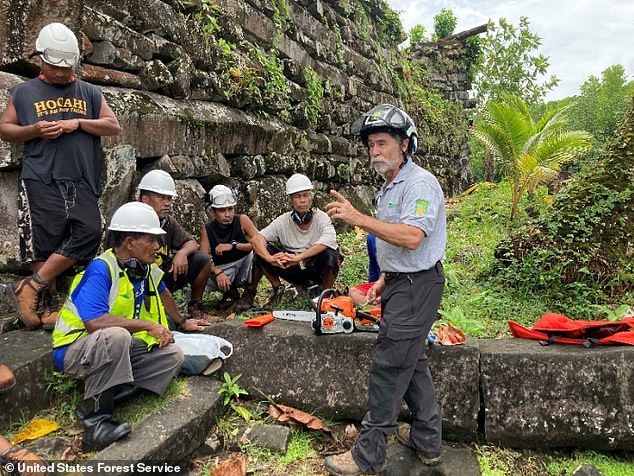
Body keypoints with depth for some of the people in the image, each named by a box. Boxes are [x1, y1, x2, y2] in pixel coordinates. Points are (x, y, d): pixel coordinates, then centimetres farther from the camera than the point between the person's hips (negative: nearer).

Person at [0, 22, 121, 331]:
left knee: (89, 233, -14)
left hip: (81, 182, 2)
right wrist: (34, 129, -5)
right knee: (44, 243, -5)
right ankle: (48, 306, 7)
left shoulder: (90, 93, 18)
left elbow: (114, 127, 9)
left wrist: (78, 123, -6)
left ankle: (31, 287, -2)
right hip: (41, 181, -1)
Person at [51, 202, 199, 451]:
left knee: (173, 355, -8)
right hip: (75, 349, -8)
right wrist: (147, 325, -29)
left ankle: (105, 397, -10)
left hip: (116, 351, 8)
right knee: (116, 336, -39)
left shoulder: (148, 269, 0)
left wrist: (182, 322, 34)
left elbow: (163, 294, 22)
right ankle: (95, 419, -23)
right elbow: (94, 323, -35)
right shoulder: (101, 269, -24)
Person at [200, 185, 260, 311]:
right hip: (224, 270, 2)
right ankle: (230, 291, 6)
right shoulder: (207, 229, -7)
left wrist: (233, 245, -30)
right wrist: (217, 272, -33)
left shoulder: (242, 220, -12)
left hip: (244, 266, -1)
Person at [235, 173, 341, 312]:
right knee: (262, 250, -14)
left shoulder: (321, 218, -11)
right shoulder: (283, 221, -3)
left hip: (317, 270, -2)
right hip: (293, 271, 3)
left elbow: (328, 240, -33)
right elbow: (256, 239, -15)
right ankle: (277, 290, 1)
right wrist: (270, 258, -36)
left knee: (331, 254, -34)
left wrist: (298, 257, -42)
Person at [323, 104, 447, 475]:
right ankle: (428, 441, 31)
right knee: (412, 362, 16)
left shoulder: (420, 184, -17)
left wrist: (359, 218, -31)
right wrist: (385, 278, 19)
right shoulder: (390, 186, 15)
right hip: (401, 283, 10)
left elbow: (411, 237, -31)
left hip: (416, 286, -10)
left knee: (389, 367, -4)